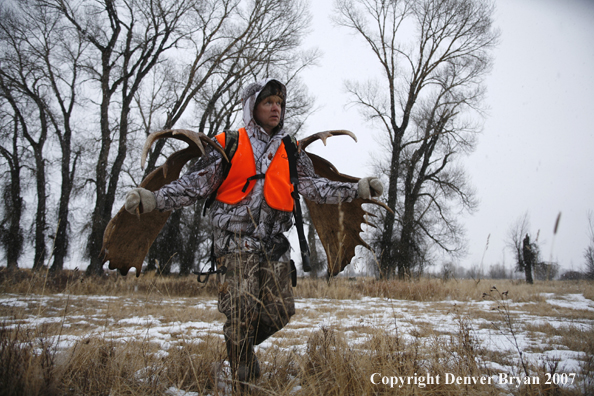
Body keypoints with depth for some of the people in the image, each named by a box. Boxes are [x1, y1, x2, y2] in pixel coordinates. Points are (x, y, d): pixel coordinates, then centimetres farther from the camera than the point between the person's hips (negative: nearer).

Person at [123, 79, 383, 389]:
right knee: (241, 311, -5)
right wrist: (153, 199, -13)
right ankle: (244, 375, 17)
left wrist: (357, 189, -2)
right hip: (236, 242, -4)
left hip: (274, 244, 4)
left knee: (280, 311, 6)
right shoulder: (228, 146, 3)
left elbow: (313, 186, 7)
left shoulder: (290, 152, 14)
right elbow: (195, 184, -1)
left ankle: (241, 344, 35)